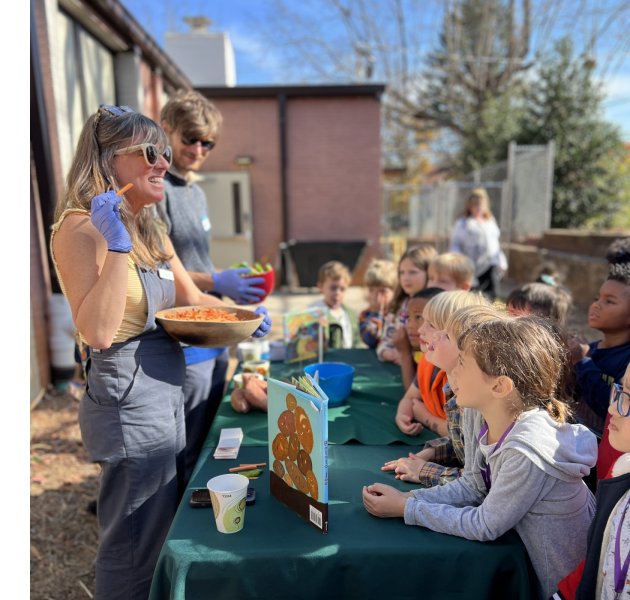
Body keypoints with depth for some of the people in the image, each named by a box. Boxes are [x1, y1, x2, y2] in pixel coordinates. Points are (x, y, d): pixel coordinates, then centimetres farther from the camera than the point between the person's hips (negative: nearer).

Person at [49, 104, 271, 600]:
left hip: (166, 394, 9)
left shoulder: (149, 228, 12)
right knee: (136, 554, 10)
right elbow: (98, 332, -26)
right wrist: (118, 245, -29)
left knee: (165, 536, 25)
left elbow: (191, 298, 16)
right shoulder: (81, 228, -15)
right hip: (129, 402, -9)